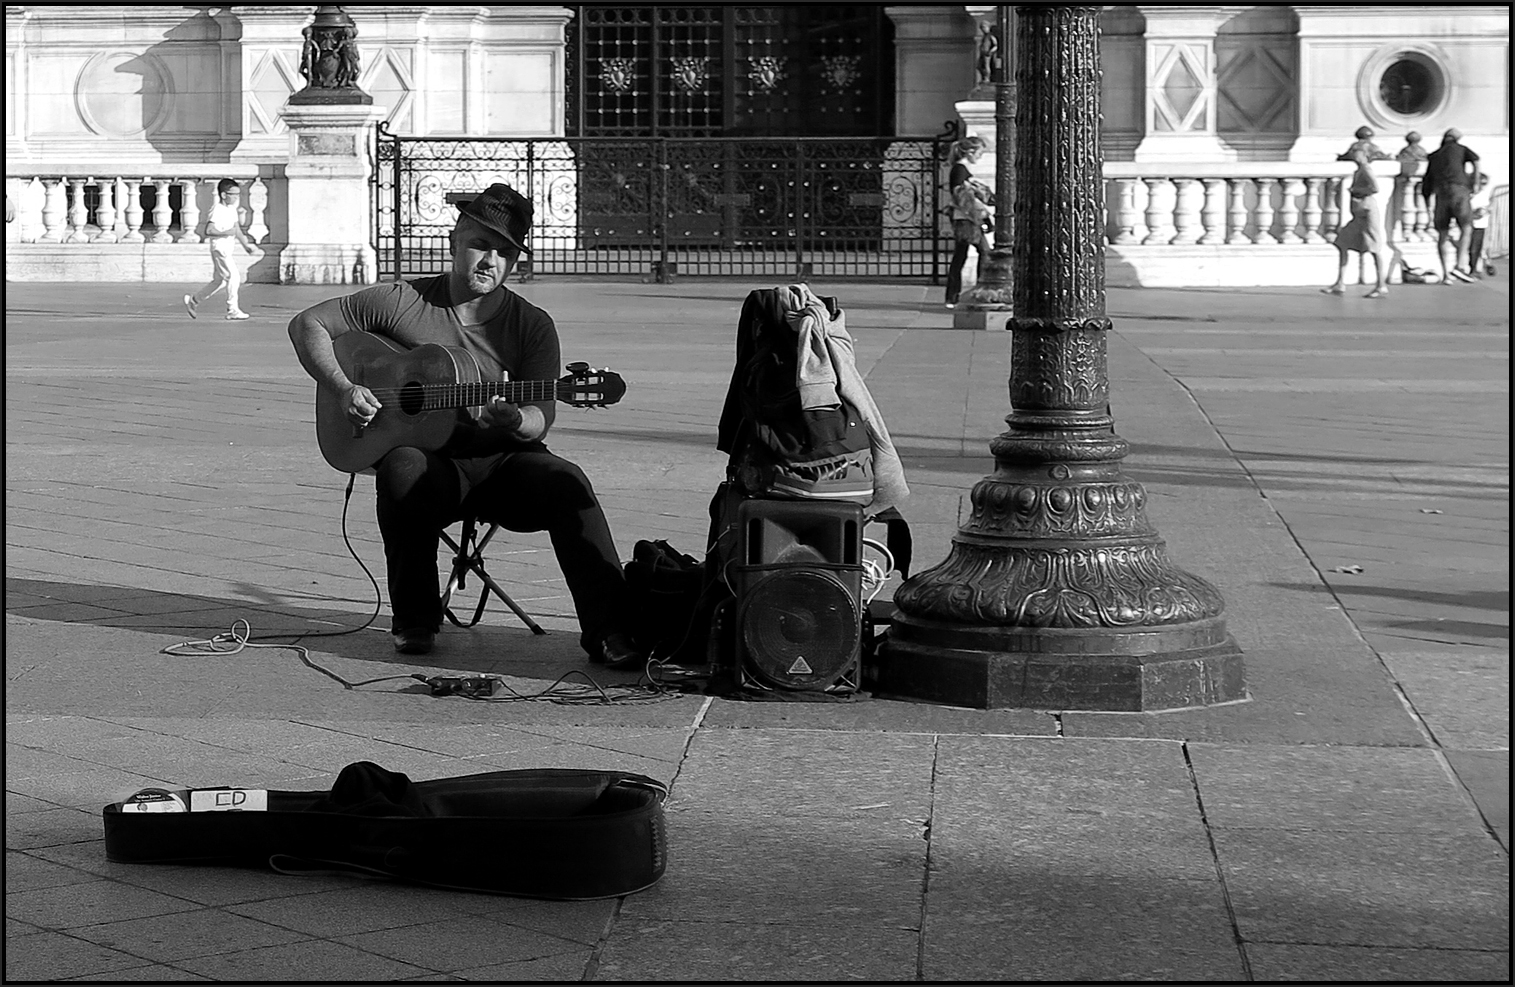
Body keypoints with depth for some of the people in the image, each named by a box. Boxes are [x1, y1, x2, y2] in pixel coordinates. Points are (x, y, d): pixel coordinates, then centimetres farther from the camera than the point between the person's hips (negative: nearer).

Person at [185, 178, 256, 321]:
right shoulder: (217, 210, -16)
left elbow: (236, 228, 22)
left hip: (227, 249, 10)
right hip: (219, 247, -10)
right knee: (233, 276, -15)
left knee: (219, 280, 15)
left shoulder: (232, 209, 12)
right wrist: (228, 232, -27)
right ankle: (233, 311, -12)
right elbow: (209, 230, -24)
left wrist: (246, 245, 17)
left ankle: (193, 300, 28)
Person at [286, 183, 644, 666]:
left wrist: (514, 421, -30)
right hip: (431, 459, -1)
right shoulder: (401, 303, 0)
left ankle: (608, 628, -27)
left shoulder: (532, 326, 2)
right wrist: (343, 388, -10)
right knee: (404, 473, -36)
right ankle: (413, 621, -16)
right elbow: (307, 324, 6)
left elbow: (540, 420, -6)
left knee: (565, 483, -30)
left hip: (504, 463, 1)